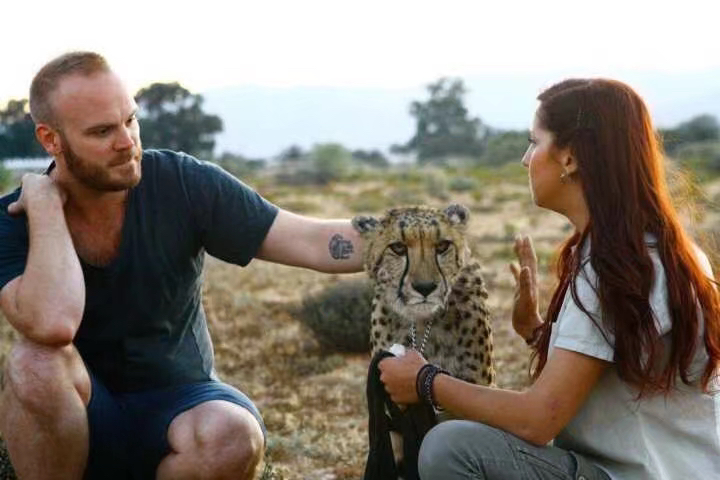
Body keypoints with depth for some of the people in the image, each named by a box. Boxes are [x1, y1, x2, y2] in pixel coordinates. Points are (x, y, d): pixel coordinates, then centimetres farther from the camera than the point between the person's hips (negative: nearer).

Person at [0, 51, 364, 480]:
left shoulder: (182, 184, -11)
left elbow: (315, 243, -15)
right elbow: (54, 325, -32)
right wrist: (44, 202, -23)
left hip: (178, 401, 1)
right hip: (77, 423, 0)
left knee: (232, 436, -33)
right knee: (37, 363, -33)